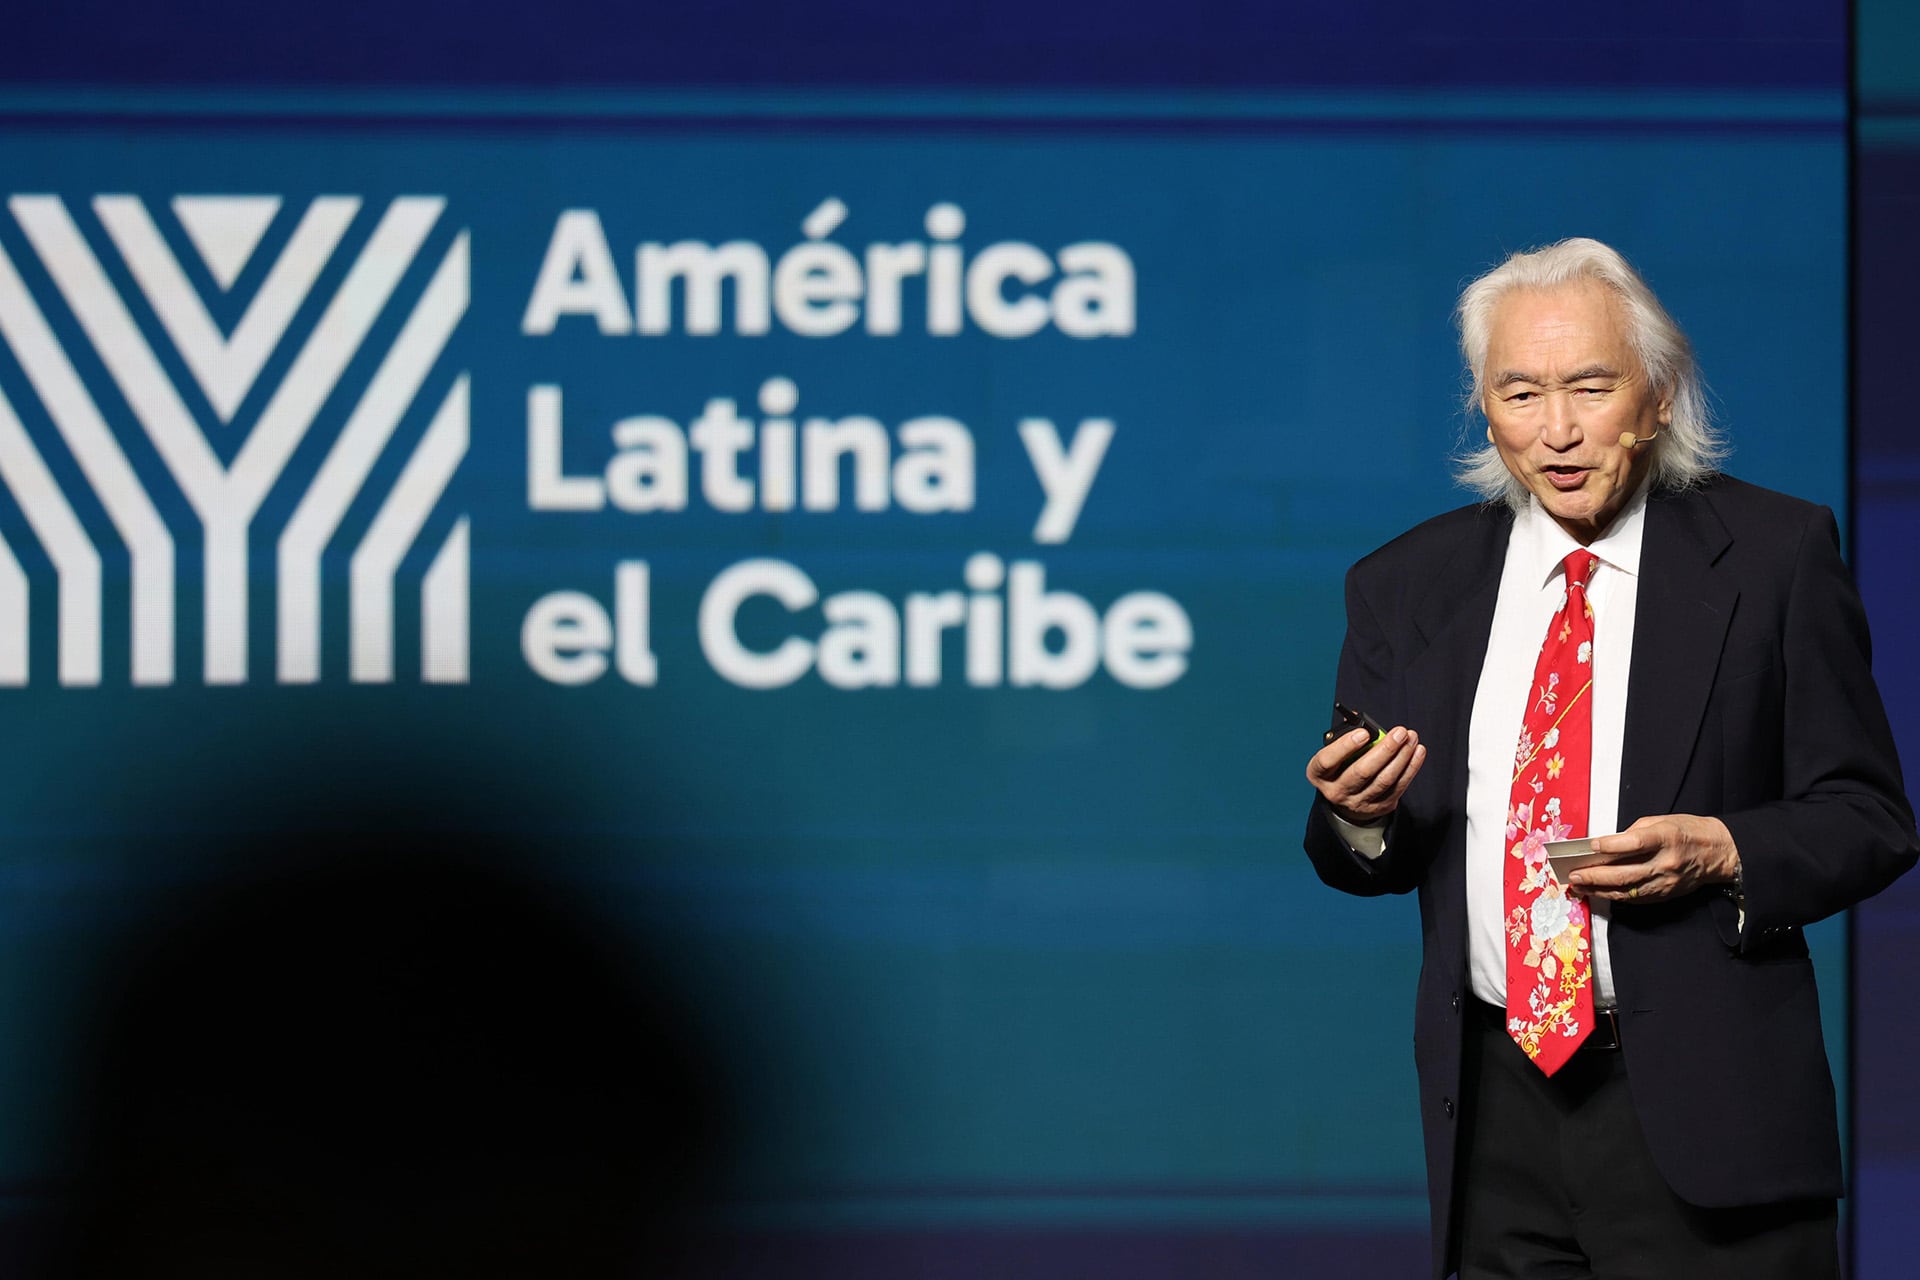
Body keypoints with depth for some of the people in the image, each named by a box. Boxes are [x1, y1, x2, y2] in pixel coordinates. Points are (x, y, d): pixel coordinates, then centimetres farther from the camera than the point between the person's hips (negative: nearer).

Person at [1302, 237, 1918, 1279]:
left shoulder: (1773, 556, 1)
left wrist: (1724, 853, -17)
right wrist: (1360, 819, -9)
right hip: (1495, 1121, 3)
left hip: (1703, 1116, -3)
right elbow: (1366, 862, 14)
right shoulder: (1407, 586, 10)